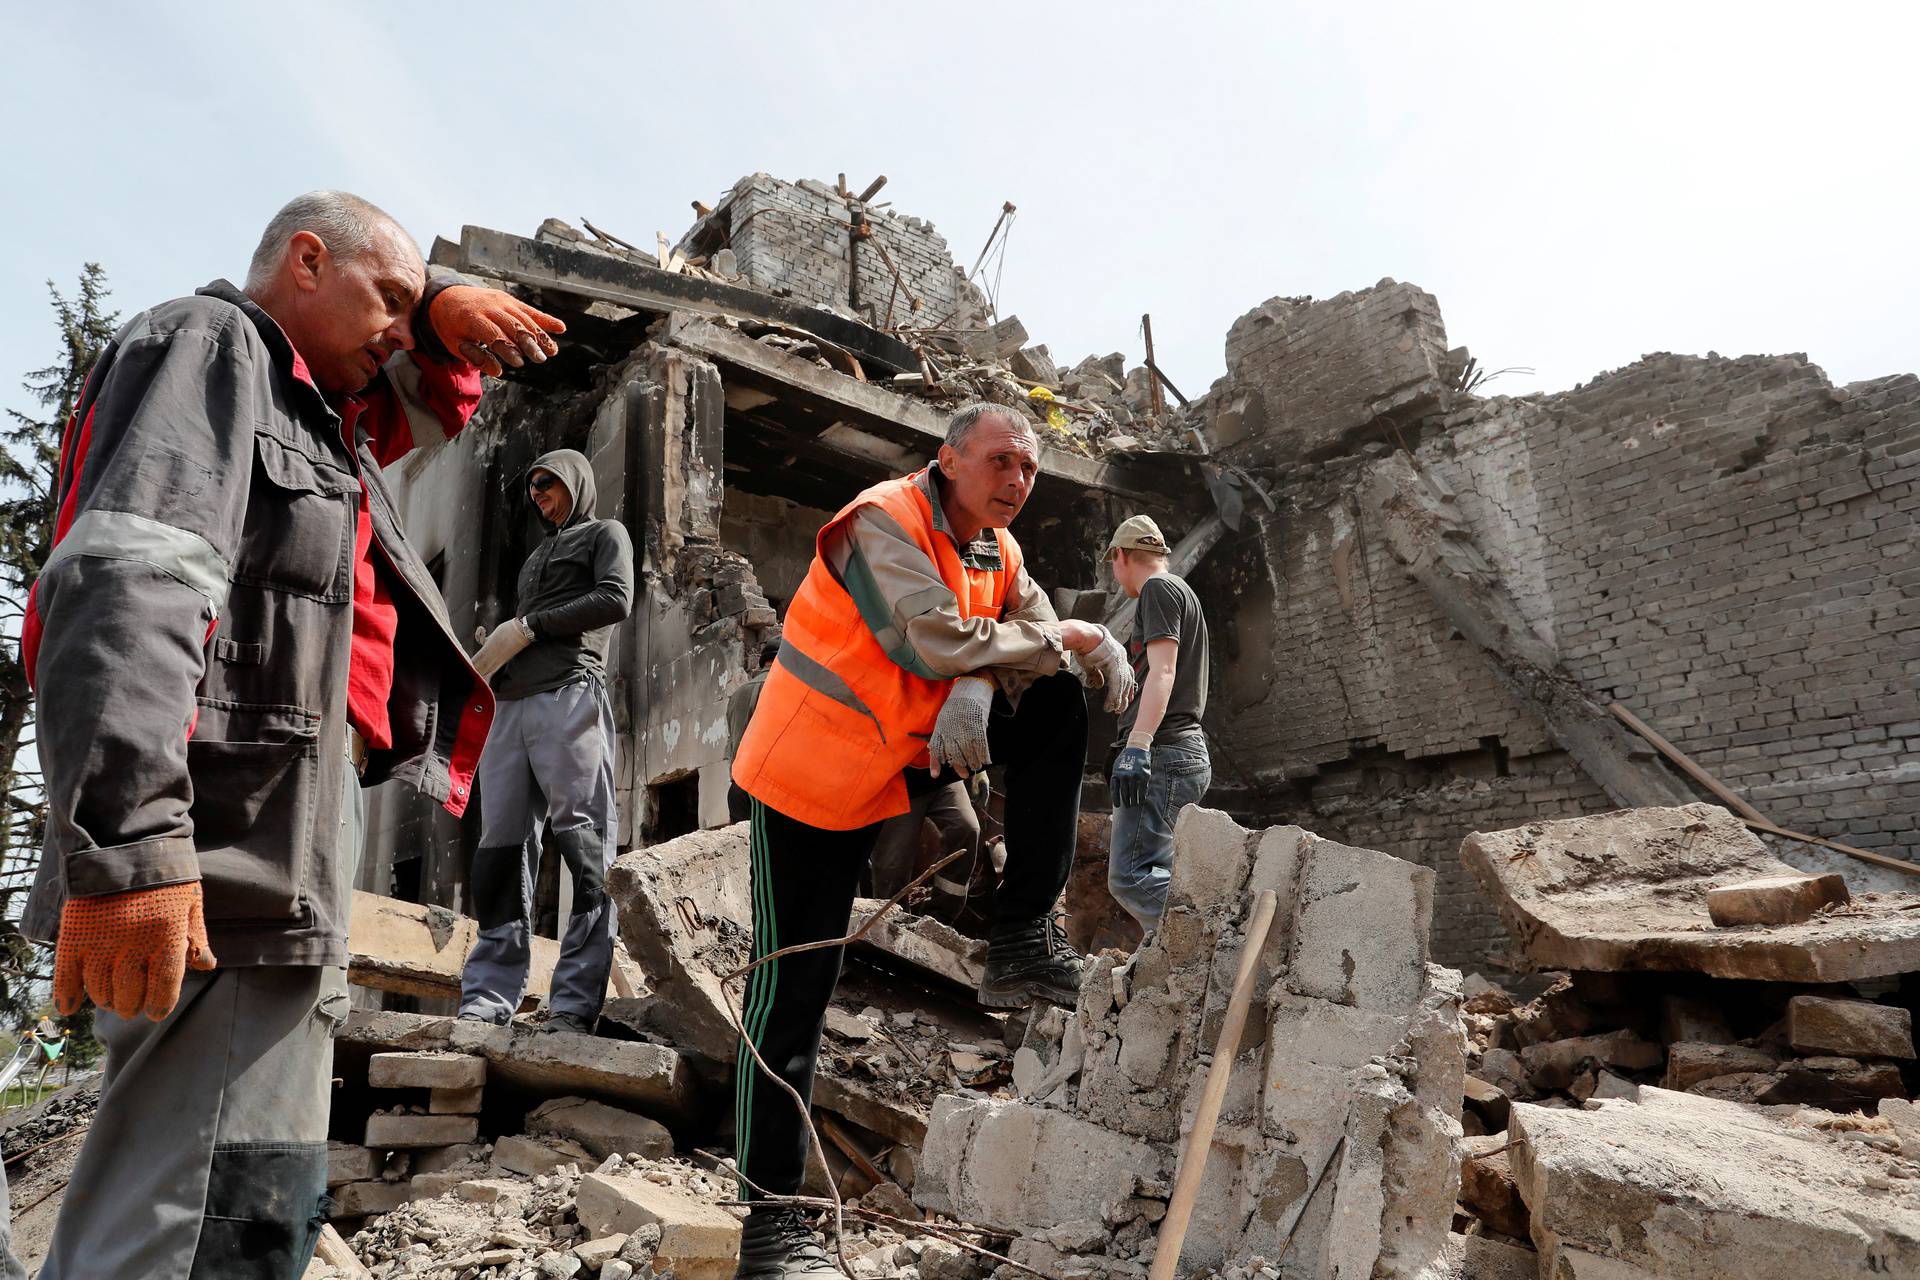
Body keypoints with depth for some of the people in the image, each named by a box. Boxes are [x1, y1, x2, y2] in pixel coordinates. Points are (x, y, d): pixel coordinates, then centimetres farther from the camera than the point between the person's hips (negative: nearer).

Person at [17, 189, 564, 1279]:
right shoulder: (209, 341, -4)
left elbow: (437, 391, 41)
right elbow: (127, 583, -20)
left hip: (284, 875, 10)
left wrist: (448, 307, 15)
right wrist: (130, 847, -32)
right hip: (219, 873, -10)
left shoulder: (318, 412, 24)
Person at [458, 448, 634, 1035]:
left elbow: (615, 600, -5)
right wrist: (486, 661, 9)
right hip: (512, 705, 7)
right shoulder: (536, 557, 34)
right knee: (501, 850, 0)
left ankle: (575, 1004, -15)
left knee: (583, 846, -12)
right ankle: (488, 999, 1)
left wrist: (527, 625, -6)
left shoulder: (605, 534, 14)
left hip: (570, 694, -7)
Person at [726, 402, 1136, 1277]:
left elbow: (1032, 635, -7)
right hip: (813, 772, -7)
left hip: (910, 756, 7)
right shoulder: (884, 521, -18)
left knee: (1055, 706, -7)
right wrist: (1068, 638, -18)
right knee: (794, 987, -5)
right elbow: (937, 643, -30)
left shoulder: (997, 550, 7)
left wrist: (977, 689, -28)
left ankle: (1023, 933, -4)